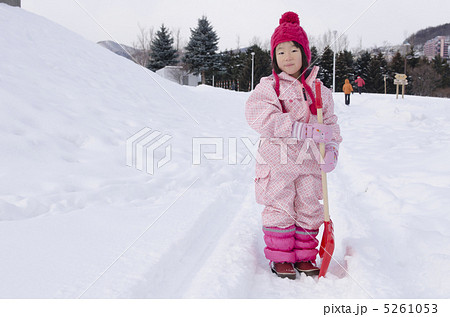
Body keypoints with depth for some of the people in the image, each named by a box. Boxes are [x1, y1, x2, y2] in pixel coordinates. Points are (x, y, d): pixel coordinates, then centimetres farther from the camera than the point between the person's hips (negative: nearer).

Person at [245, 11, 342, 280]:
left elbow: (331, 124, 10)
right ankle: (280, 258, 21)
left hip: (310, 163, 4)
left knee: (308, 209, 13)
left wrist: (331, 151, -12)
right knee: (280, 210, 5)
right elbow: (259, 116, -23)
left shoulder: (319, 90, 7)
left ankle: (304, 256, 29)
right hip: (277, 161, -4)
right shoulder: (268, 87, -6)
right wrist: (307, 130, -28)